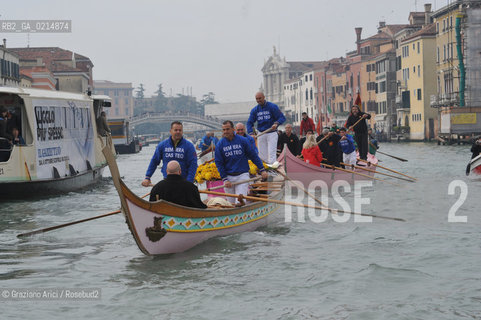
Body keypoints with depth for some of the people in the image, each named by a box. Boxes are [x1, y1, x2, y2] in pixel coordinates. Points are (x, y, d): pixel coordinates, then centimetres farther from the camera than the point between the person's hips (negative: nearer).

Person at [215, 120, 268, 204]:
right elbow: (219, 163, 2)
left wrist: (262, 170, 0)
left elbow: (254, 156, 4)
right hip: (228, 177, 2)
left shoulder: (243, 141, -1)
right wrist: (224, 179, -6)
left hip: (242, 175, -2)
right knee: (231, 203, 7)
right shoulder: (220, 145, 2)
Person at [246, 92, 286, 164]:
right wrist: (251, 133, -13)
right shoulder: (254, 110, 5)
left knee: (271, 153, -12)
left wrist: (276, 123, -28)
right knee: (262, 155, 5)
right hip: (261, 134, 4)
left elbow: (282, 117, -7)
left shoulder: (272, 107, -6)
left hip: (272, 133, -4)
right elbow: (249, 122, 3)